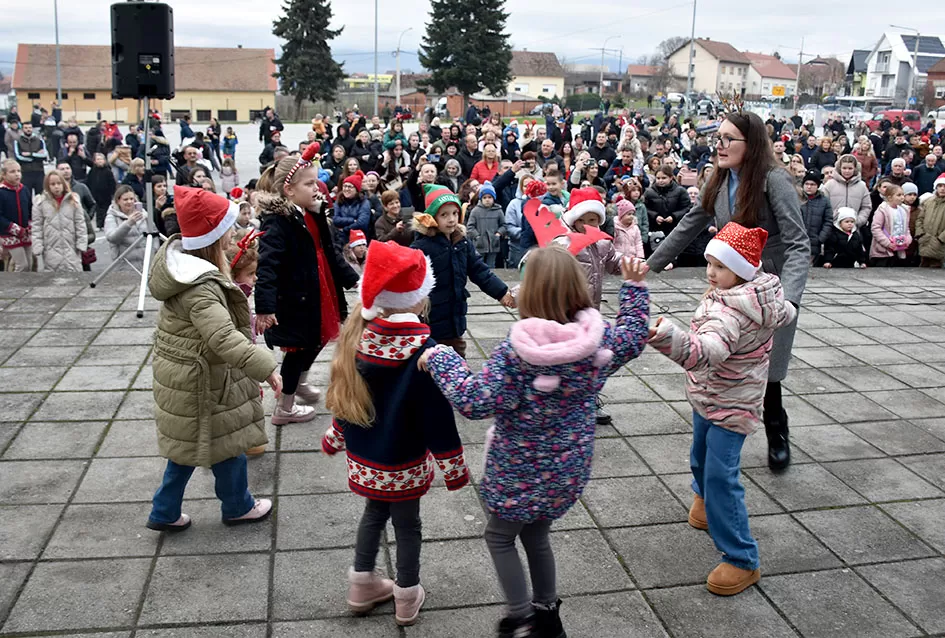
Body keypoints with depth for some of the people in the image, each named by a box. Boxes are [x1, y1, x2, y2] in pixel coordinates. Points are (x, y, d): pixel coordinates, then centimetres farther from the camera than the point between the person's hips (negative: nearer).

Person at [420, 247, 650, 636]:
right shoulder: (598, 338, -10)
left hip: (522, 469, -6)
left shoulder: (517, 349, -27)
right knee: (535, 534, 27)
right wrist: (634, 287, 20)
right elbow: (633, 337, 12)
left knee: (499, 536, 19)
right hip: (568, 467, 6)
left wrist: (441, 360, -15)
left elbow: (473, 402, -27)